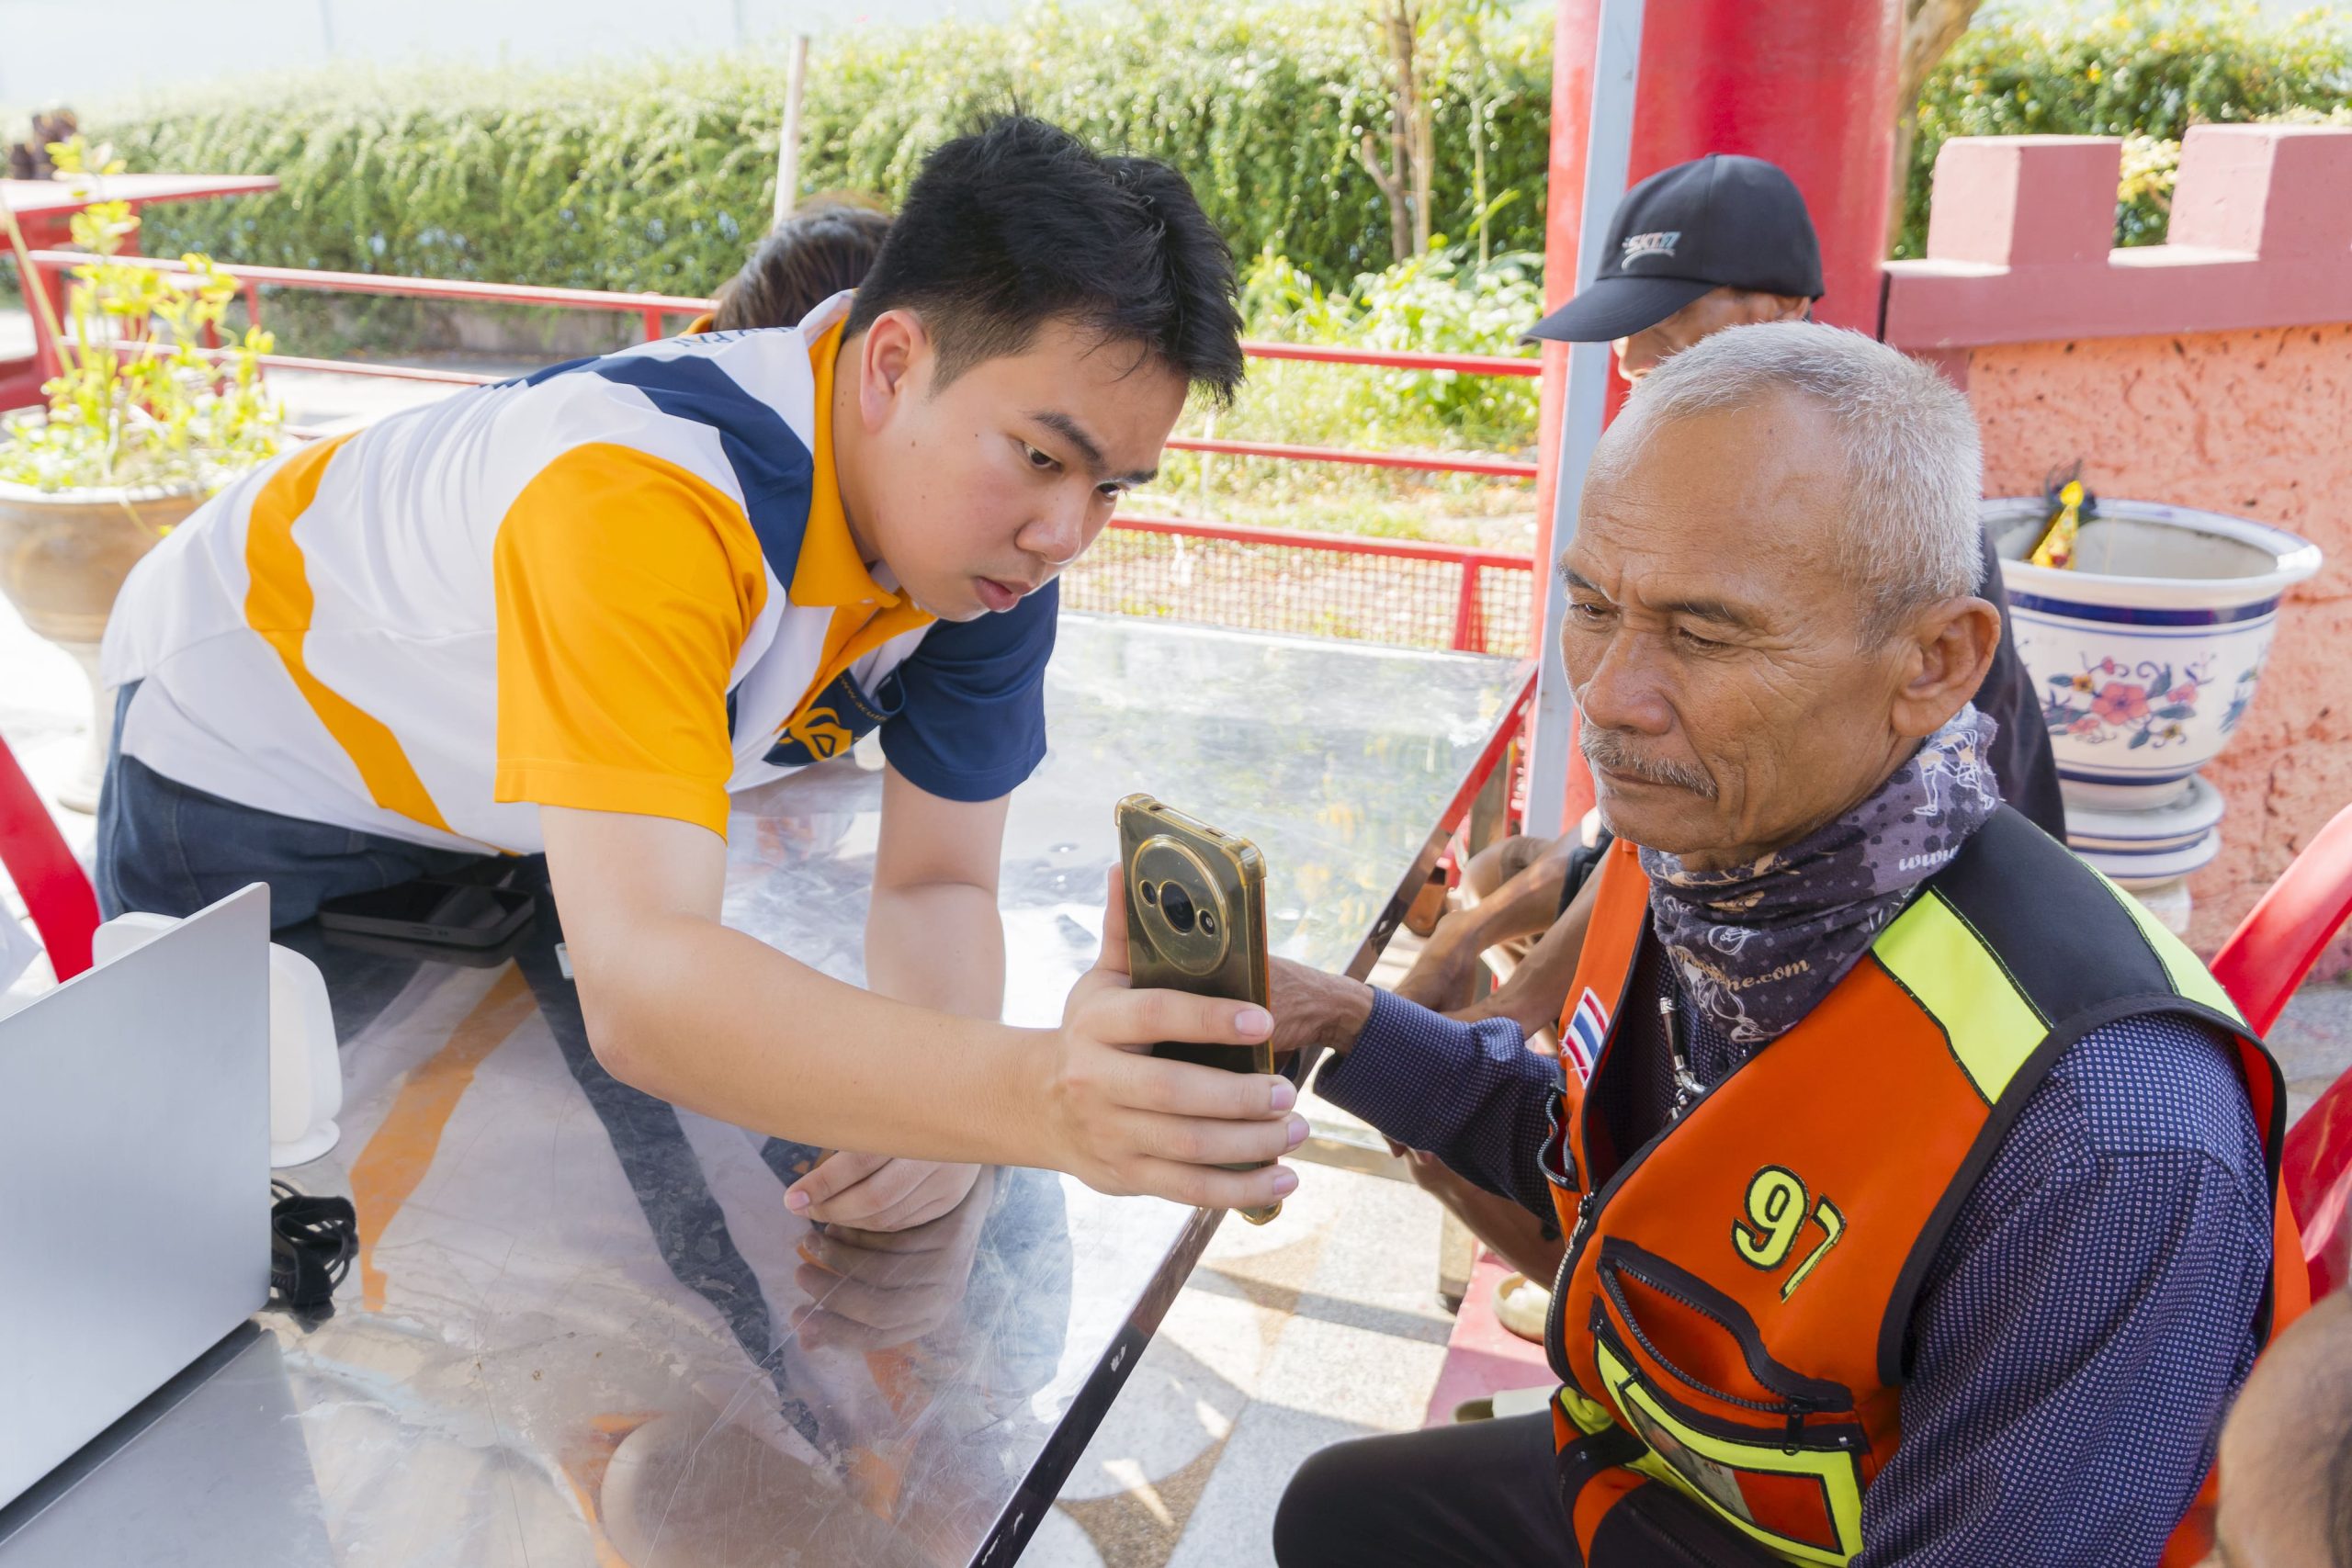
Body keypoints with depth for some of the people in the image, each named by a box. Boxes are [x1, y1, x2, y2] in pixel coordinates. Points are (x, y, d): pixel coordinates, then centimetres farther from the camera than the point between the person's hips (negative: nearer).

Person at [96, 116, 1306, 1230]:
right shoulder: (647, 496, -44)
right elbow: (637, 986, -53)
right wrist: (1031, 1095, -67)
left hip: (494, 808, 6)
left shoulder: (991, 539, -21)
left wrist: (943, 1100, -38)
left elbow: (935, 882, -17)